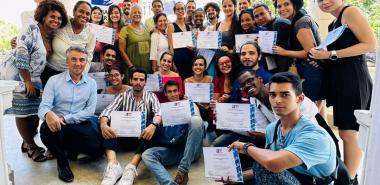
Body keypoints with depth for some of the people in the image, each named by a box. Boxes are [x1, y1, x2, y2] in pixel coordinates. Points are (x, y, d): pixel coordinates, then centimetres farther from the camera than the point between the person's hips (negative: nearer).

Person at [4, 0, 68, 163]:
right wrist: (27, 82, -18)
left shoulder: (53, 36, 7)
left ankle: (27, 143, 23)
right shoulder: (32, 29, -14)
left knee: (36, 112, 4)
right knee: (23, 113, -1)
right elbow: (21, 56, -20)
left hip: (34, 78, 6)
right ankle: (31, 146, 12)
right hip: (19, 76, -6)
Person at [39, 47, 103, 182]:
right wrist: (48, 114, -35)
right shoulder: (54, 80, -1)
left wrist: (65, 118, -16)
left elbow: (90, 111, -3)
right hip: (57, 125, 0)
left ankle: (72, 148, 13)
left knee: (98, 148, -22)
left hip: (80, 125, 1)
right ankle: (62, 160, -5)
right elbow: (43, 107, -9)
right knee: (47, 128, -34)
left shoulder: (91, 83, 3)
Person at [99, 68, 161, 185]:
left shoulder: (151, 96, 6)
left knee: (153, 125, -31)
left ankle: (132, 167, -44)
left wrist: (153, 125, -39)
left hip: (143, 136, -1)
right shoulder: (123, 96, 8)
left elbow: (158, 113, -14)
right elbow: (108, 110, -9)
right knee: (109, 121, -24)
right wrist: (103, 124, -34)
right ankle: (113, 165, -41)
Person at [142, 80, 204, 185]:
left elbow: (197, 122, 1)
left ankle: (183, 171, -32)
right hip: (170, 150, 2)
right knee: (146, 155, -25)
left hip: (190, 150, -1)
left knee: (196, 120, -28)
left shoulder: (189, 105, 16)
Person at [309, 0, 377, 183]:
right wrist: (322, 58, 4)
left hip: (353, 80, -9)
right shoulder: (334, 23, 19)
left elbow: (371, 44, -14)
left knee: (349, 133, -2)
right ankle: (346, 174, 23)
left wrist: (331, 55, -17)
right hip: (339, 82, 9)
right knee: (345, 132, 13)